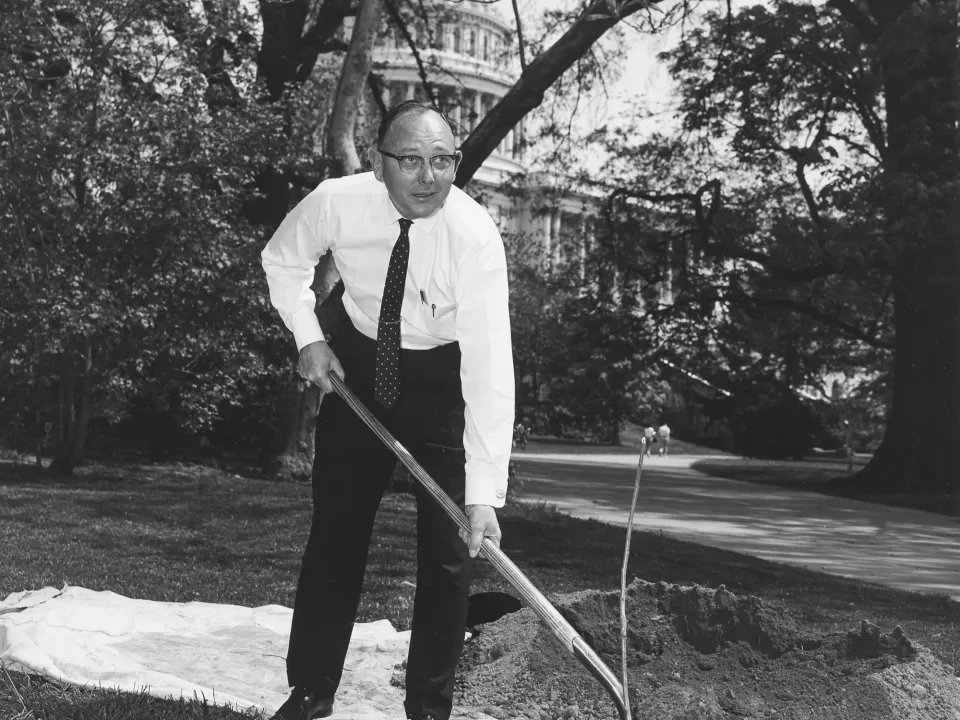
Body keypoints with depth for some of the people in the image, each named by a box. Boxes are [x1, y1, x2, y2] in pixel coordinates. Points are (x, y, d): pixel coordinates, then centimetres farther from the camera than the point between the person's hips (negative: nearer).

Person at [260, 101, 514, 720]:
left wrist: (485, 494, -42)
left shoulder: (476, 238, -31)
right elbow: (282, 260, 3)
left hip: (445, 375, -2)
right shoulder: (337, 203, -22)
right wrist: (308, 337, -11)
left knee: (447, 548, -2)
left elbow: (490, 366, -36)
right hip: (358, 364, 3)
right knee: (336, 531, 7)